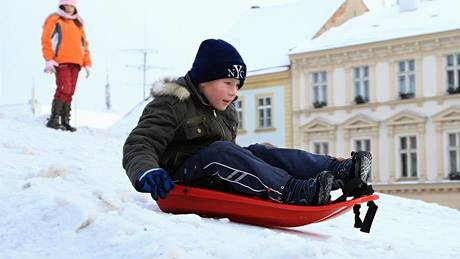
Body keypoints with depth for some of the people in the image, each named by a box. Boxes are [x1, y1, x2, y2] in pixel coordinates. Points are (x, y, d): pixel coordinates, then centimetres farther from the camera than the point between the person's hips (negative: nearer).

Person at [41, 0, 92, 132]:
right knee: (64, 90, -17)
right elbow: (46, 40, -2)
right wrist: (49, 60, -12)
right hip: (61, 61, -6)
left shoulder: (78, 24, 25)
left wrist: (87, 64, 15)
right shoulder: (54, 20, 7)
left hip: (75, 63, 6)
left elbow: (84, 45, 24)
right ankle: (53, 120, -14)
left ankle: (65, 122, 3)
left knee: (70, 93, 2)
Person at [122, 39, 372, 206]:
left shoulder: (227, 113, 20)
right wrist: (147, 173, -38)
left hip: (219, 180, 7)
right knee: (220, 152, -34)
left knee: (261, 153, -16)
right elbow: (139, 145, -19)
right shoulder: (171, 105, -7)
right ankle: (293, 191, -47)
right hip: (179, 182, -7)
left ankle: (338, 170, -29)